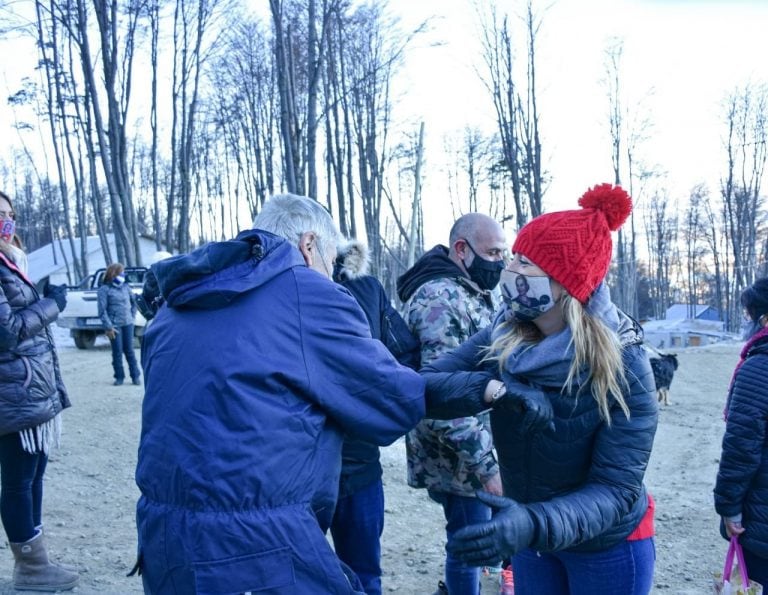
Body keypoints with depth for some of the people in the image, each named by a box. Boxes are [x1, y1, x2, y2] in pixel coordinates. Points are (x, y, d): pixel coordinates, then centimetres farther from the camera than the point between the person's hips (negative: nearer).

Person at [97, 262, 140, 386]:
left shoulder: (126, 287, 8)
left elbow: (134, 301, 22)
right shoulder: (104, 289, -5)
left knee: (129, 350, 7)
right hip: (115, 325, -3)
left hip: (128, 323, 4)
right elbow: (102, 310, -9)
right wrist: (109, 327, -13)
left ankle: (135, 376, 11)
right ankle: (119, 377, 11)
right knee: (117, 352, 1)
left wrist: (132, 316, 12)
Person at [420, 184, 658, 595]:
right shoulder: (500, 339, -13)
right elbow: (424, 388, -20)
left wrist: (533, 523, -45)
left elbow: (615, 490, -28)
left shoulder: (623, 367, -25)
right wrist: (495, 389, -37)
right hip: (532, 540, 4)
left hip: (608, 546, -3)